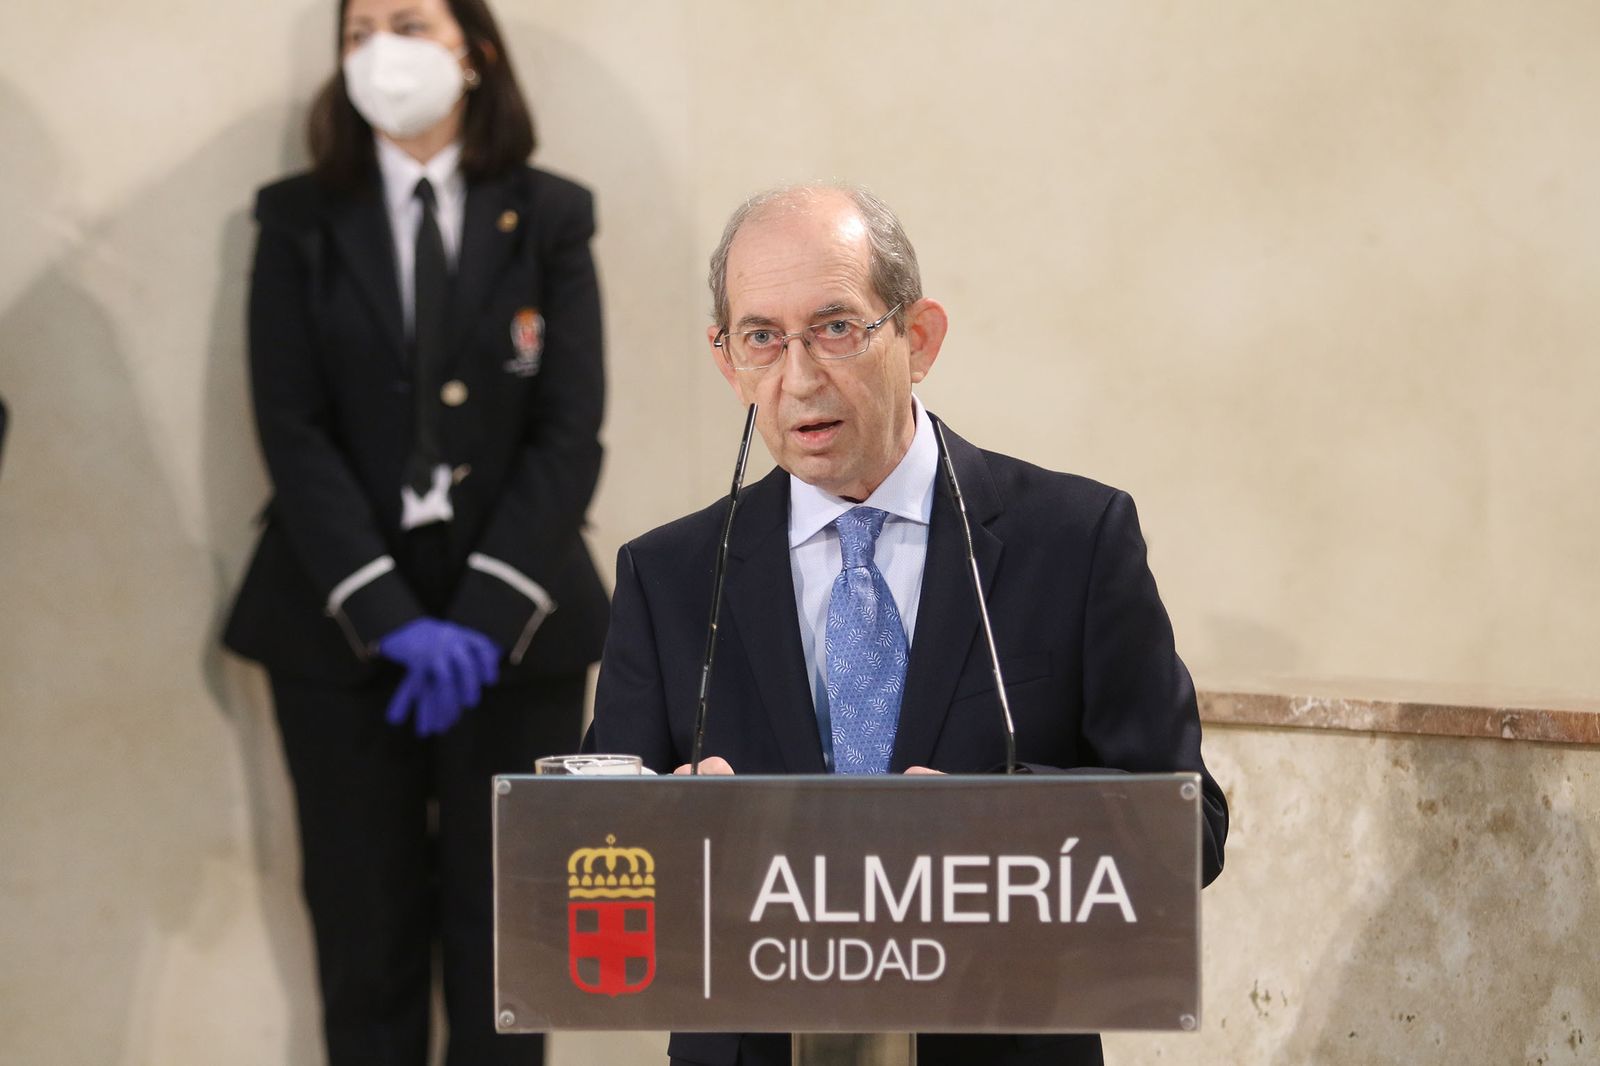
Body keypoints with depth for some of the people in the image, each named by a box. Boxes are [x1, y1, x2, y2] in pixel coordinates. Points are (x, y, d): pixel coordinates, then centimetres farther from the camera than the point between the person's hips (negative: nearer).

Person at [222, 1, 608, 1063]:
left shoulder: (550, 218, 5)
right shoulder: (299, 220, 5)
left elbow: (571, 431, -2)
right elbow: (294, 429, -3)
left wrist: (485, 614, -13)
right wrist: (390, 616, -15)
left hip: (514, 622, 0)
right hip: (343, 623, 0)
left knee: (502, 934, 3)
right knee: (367, 933, 3)